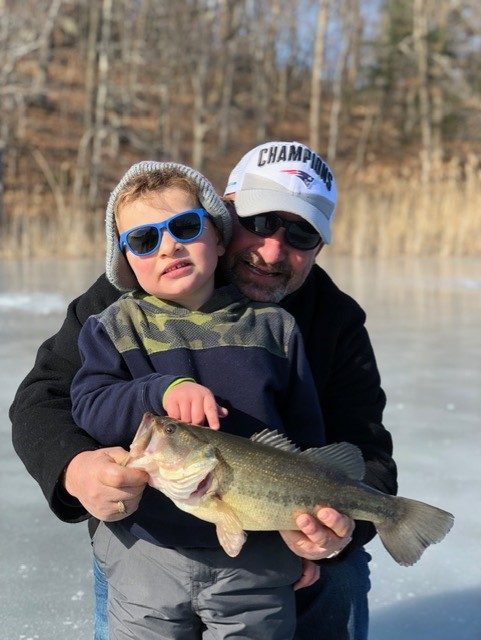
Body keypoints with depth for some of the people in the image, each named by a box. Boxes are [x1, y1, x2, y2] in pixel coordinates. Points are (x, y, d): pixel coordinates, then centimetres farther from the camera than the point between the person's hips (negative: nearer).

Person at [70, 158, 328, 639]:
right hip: (146, 553, 0)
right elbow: (88, 406, -12)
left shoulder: (272, 327, 4)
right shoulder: (115, 327, 2)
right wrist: (163, 389, -28)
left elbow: (307, 435, 8)